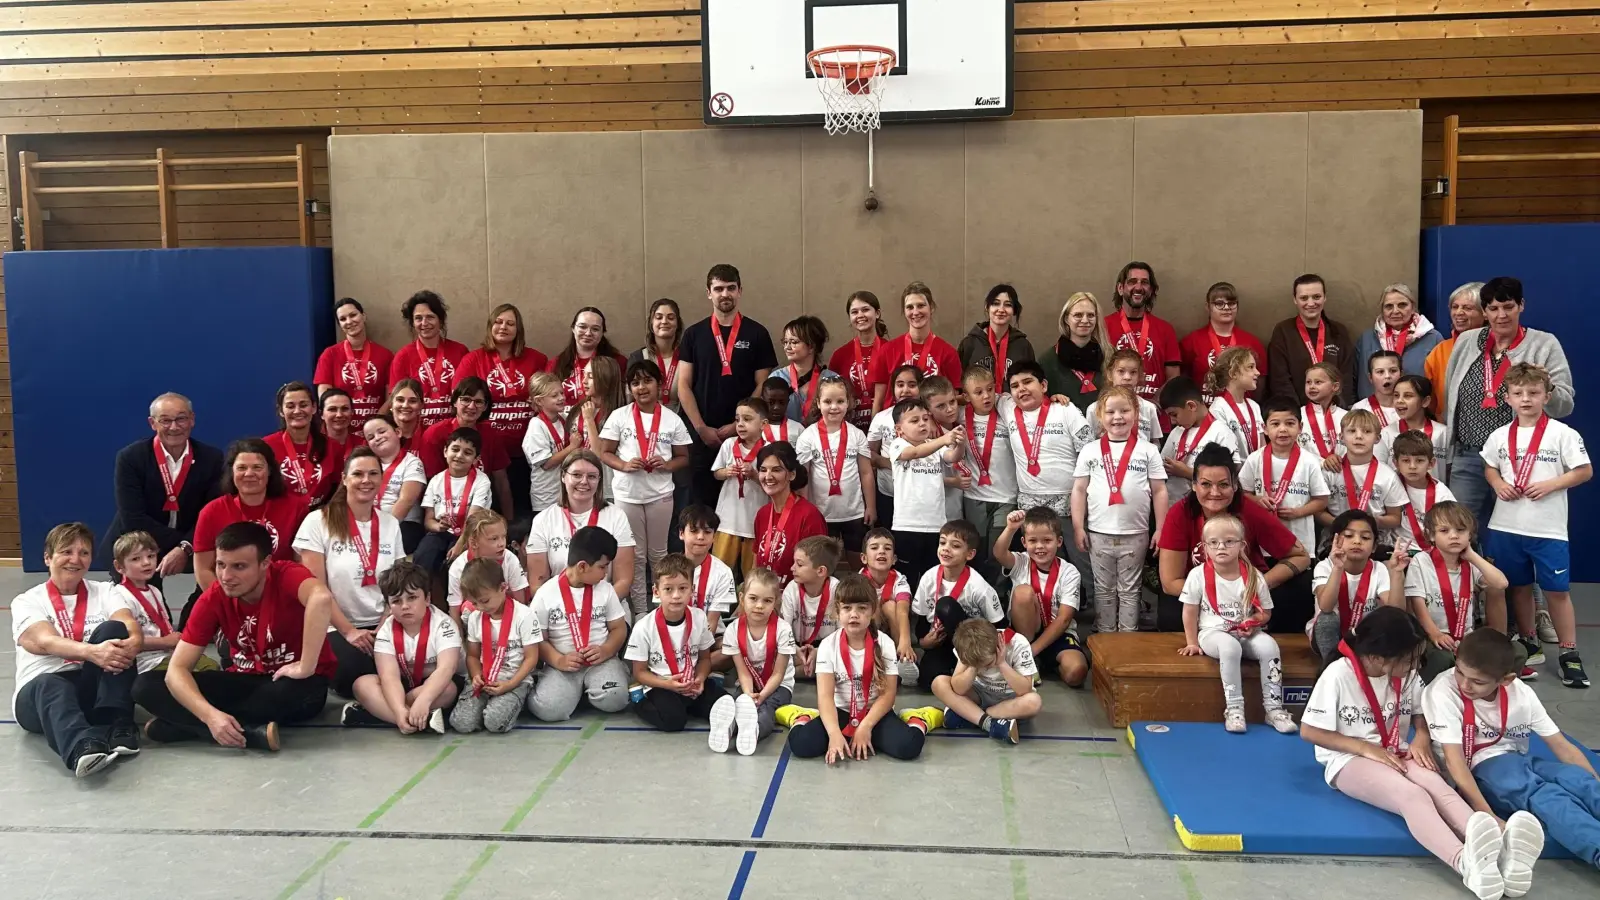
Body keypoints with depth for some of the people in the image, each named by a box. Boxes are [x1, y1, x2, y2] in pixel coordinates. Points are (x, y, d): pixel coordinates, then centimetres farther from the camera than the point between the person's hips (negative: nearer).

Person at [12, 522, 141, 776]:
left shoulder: (105, 592, 12)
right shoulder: (27, 601, 5)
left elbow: (133, 631, -8)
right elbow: (46, 642, -17)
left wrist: (130, 645, -34)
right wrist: (92, 652, -38)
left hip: (94, 685, 2)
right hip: (37, 694, -2)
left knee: (112, 629, -25)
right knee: (51, 686, -37)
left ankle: (117, 725, -35)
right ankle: (80, 747, -67)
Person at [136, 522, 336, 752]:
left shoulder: (287, 576, -23)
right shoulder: (212, 598, -11)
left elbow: (322, 598, -48)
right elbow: (177, 669, -14)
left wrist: (305, 667, -42)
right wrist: (210, 715, -32)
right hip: (246, 681, 4)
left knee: (294, 693, -42)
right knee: (148, 689, -14)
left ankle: (188, 726, -18)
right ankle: (254, 733, -27)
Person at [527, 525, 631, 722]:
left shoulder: (606, 589, 5)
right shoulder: (545, 594, -4)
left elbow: (619, 628, 8)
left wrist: (605, 651, -13)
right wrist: (558, 660, -18)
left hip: (602, 660, 1)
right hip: (563, 664, -1)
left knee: (612, 699, -29)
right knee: (547, 709, -27)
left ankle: (591, 689, 7)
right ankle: (578, 690, 7)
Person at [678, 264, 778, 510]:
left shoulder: (757, 334, 3)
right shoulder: (693, 334, 6)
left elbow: (763, 386, 1)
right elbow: (683, 385, 3)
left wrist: (738, 425, -8)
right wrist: (701, 428, -7)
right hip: (702, 435, 1)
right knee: (703, 503, 3)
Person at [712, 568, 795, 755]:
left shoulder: (782, 629, -17)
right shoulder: (733, 630, -11)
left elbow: (778, 673, -14)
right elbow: (743, 672, -12)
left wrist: (761, 696, -30)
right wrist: (749, 694, -33)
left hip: (778, 686, -2)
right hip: (747, 686, 2)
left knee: (767, 706, -37)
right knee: (731, 701, -33)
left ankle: (753, 729, -70)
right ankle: (727, 726, -67)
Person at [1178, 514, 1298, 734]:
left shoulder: (1254, 576, -3)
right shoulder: (1198, 575, -8)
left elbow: (1266, 612, 7)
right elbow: (1190, 612, 0)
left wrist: (1254, 622, -14)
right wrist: (1192, 642, -2)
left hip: (1247, 633, 3)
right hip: (1213, 632, -3)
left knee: (1269, 646, -28)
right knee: (1230, 646, -36)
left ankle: (1273, 707, -18)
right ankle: (1233, 708, -29)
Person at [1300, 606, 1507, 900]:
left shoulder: (1406, 675, 2)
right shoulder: (1338, 674, -16)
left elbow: (1421, 713, 17)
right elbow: (1309, 731, -14)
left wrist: (1421, 738, -7)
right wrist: (1367, 748, -18)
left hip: (1395, 756, 6)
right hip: (1349, 761, -6)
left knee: (1439, 788, -30)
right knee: (1413, 796, -36)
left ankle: (1493, 851, -57)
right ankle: (1465, 863, -62)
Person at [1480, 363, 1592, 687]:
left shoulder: (1562, 433, -7)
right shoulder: (1500, 436, 4)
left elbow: (1585, 471, -5)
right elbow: (1489, 468, 17)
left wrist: (1549, 485, -17)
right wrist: (1499, 484, -4)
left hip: (1548, 528, -4)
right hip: (1506, 526, 4)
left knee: (1556, 589, -1)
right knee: (1519, 586, 15)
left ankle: (1569, 653, 10)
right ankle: (1528, 642, 31)